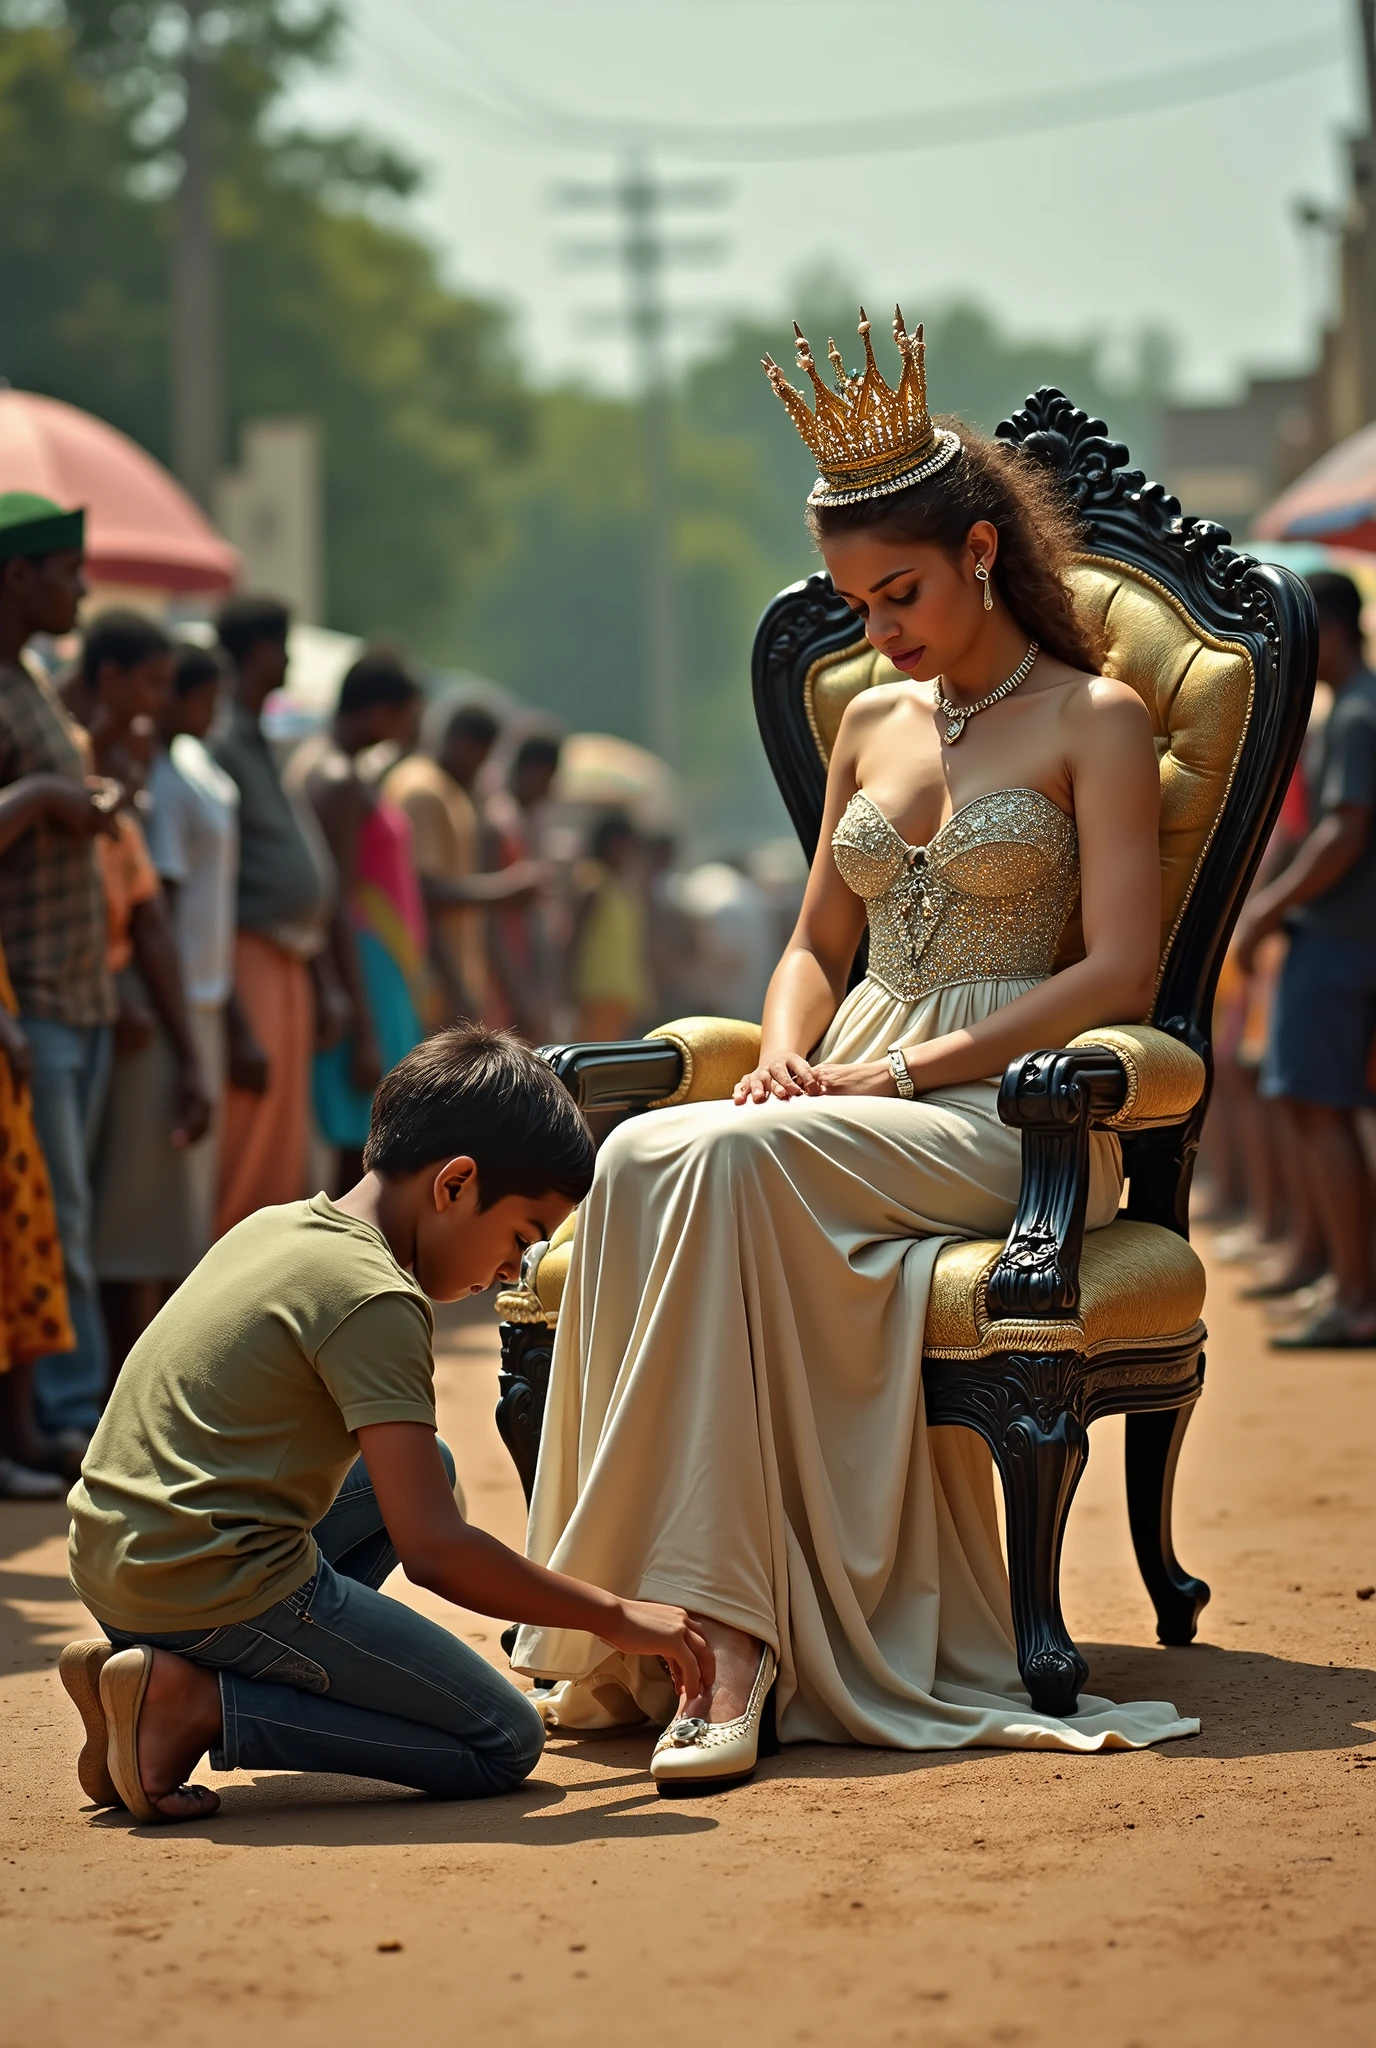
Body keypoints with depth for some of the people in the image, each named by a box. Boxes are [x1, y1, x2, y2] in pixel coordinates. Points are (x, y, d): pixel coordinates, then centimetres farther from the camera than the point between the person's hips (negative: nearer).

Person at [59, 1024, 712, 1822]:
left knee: (423, 1465, 27)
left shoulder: (277, 1225, 14)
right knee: (504, 1744, 0)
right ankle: (198, 1703, -10)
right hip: (220, 1590, -9)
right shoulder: (375, 1300, -14)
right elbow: (433, 1549, -17)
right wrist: (615, 1616, -9)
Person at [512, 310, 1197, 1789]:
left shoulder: (1095, 721, 1)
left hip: (1006, 1113, -6)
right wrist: (786, 1056, 1)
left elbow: (1121, 971, -8)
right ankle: (719, 1639, -34)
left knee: (723, 1162, -35)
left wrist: (903, 1070, -15)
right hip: (851, 1099, 6)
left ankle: (715, 1628, -38)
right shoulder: (872, 722, 20)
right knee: (640, 1164, -29)